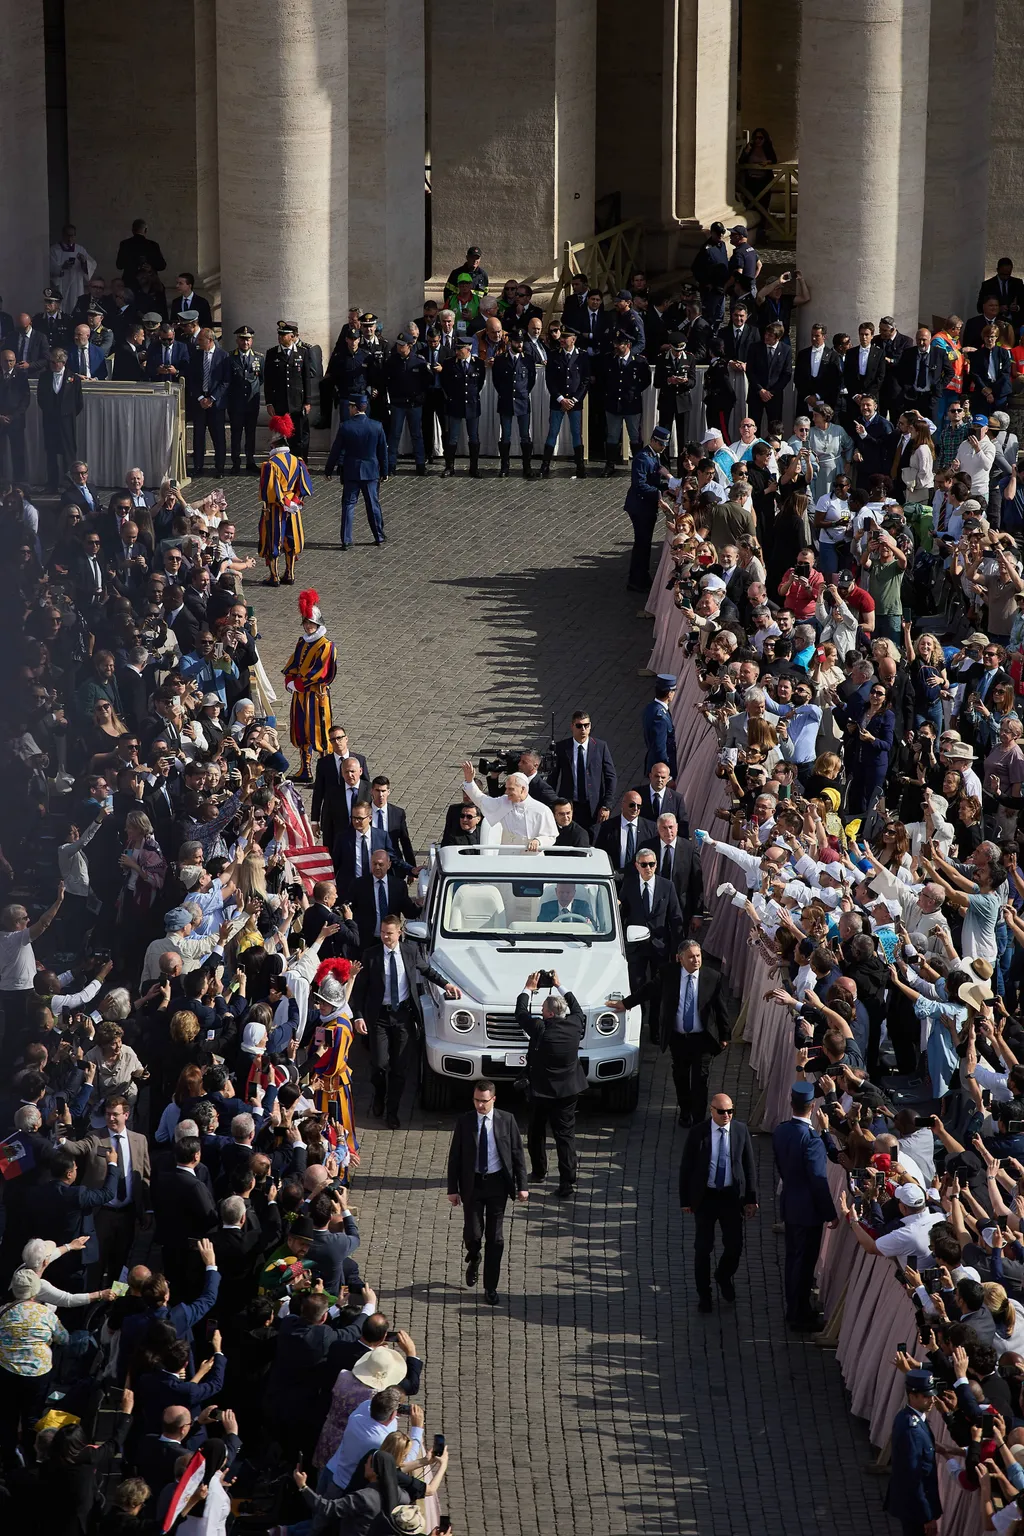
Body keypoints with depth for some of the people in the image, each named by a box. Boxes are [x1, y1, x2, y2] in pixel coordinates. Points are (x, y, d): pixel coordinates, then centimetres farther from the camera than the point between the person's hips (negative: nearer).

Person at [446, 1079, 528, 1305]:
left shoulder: (506, 1120, -4)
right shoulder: (464, 1121, -3)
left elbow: (517, 1153, 1)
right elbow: (454, 1156, 1)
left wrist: (522, 1185, -3)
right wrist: (453, 1188, -2)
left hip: (497, 1183, 0)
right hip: (472, 1183, 0)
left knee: (495, 1237, 2)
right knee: (472, 1233, -2)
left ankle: (490, 1288, 12)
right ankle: (473, 1260, 34)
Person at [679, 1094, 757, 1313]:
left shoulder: (741, 1131, -4)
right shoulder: (697, 1133, -9)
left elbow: (748, 1166, 2)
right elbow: (686, 1167, -3)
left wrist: (751, 1198, 1)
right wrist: (686, 1200, -3)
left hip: (732, 1196, 1)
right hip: (705, 1196, -1)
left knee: (734, 1246, 6)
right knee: (703, 1248, 6)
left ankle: (724, 1277, 37)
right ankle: (704, 1293, 23)